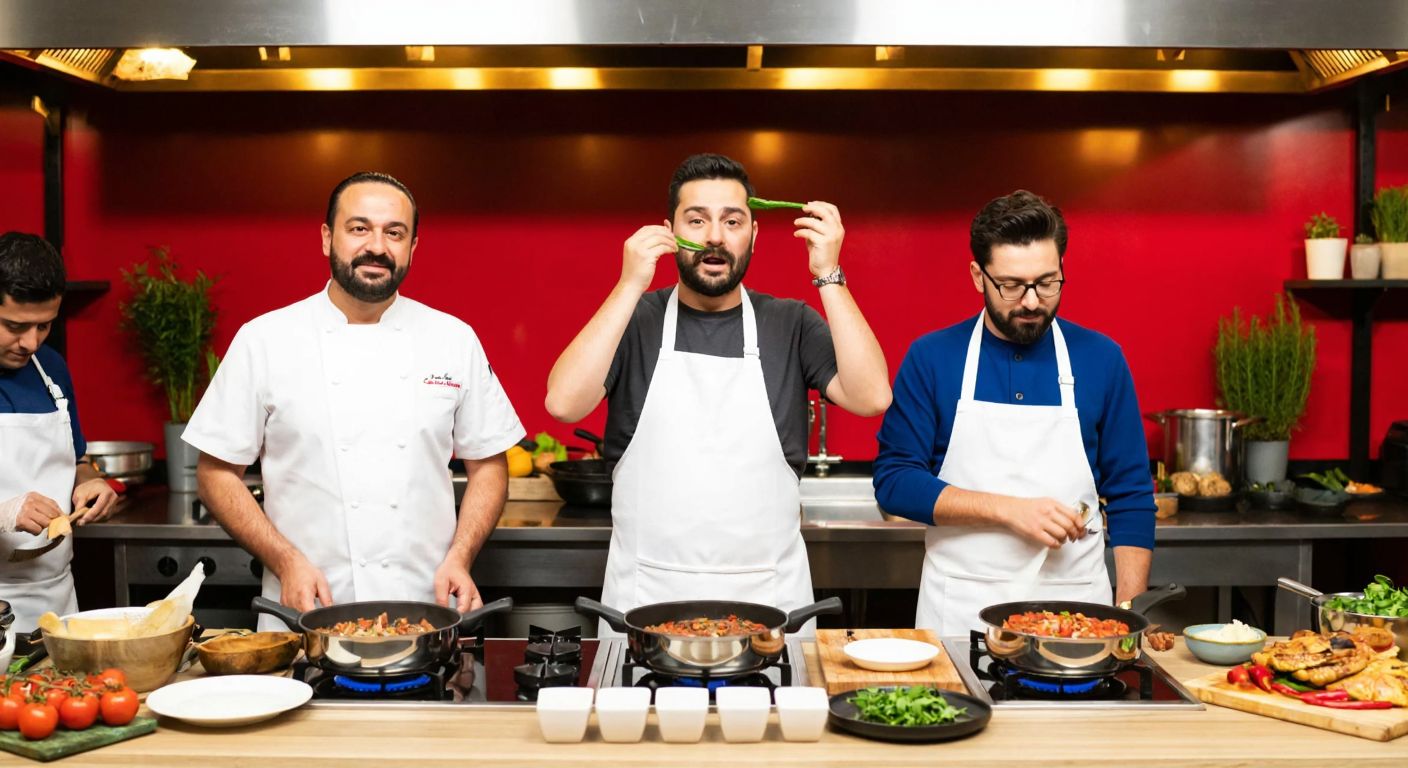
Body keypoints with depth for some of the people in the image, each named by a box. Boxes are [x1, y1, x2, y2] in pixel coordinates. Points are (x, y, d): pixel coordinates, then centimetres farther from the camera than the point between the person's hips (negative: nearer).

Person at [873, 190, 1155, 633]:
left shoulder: (1100, 358, 2)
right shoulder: (931, 358, -3)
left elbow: (1130, 497, 5)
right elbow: (894, 481, -6)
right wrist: (1010, 510, -16)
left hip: (1075, 606, 1)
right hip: (960, 612, -1)